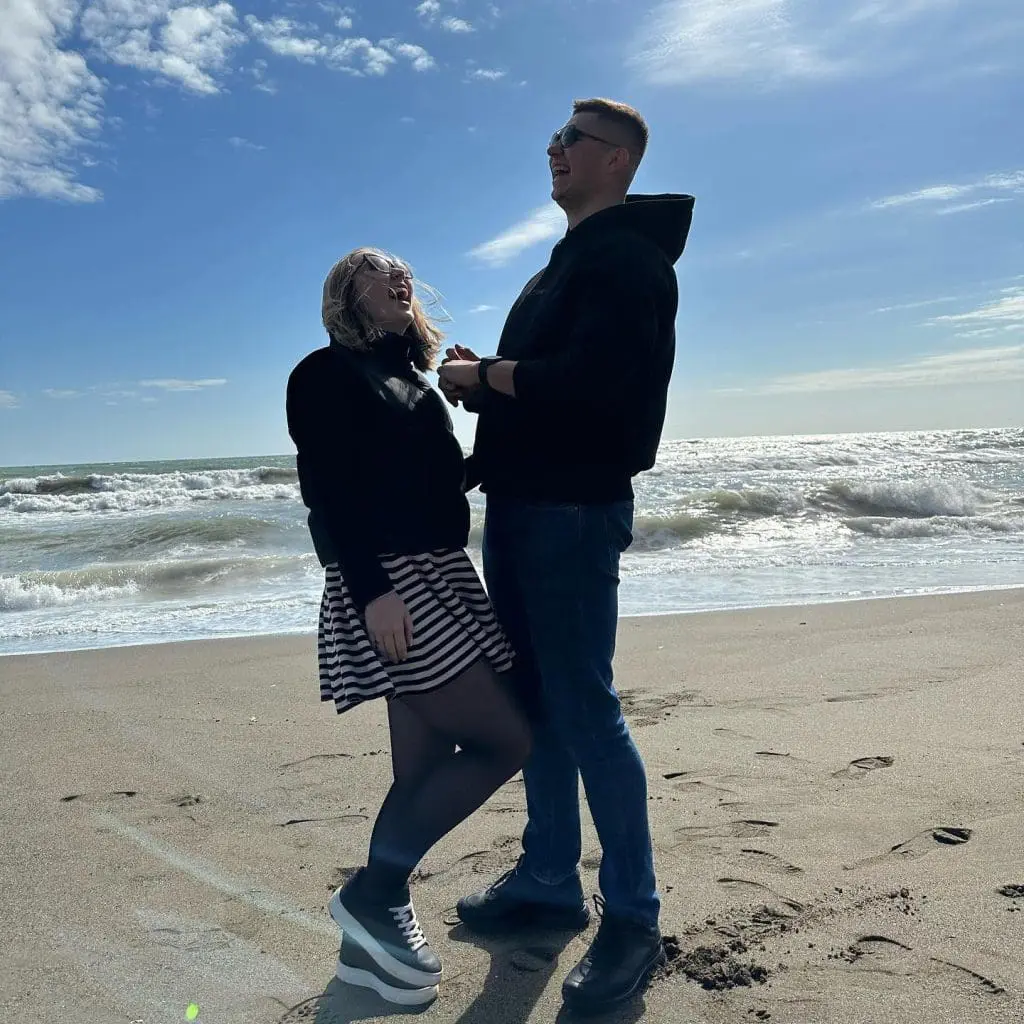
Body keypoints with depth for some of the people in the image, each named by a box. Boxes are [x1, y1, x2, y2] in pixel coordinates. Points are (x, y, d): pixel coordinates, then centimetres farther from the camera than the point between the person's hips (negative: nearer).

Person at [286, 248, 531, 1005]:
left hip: (441, 577, 9)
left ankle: (376, 927, 21)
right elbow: (326, 492, -14)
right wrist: (371, 589, -23)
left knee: (425, 766, 8)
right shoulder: (325, 374, -3)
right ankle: (371, 894, 2)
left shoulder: (414, 383, 21)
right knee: (505, 740, -10)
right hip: (388, 585, -8)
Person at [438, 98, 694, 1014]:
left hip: (575, 509, -10)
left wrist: (487, 374, -11)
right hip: (521, 505, 10)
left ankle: (633, 918, 9)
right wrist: (485, 378, 3)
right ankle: (549, 881, 26)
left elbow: (592, 381, -23)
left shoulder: (626, 258, -8)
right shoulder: (568, 263, 22)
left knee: (584, 708, -6)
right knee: (535, 703, 13)